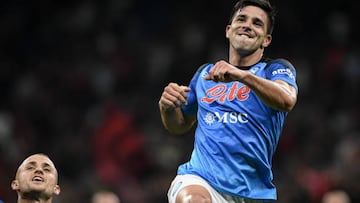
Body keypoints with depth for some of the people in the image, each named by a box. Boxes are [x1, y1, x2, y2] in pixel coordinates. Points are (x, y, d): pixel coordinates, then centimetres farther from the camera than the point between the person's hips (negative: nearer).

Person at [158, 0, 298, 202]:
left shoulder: (276, 69, 4)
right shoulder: (205, 73, 16)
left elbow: (287, 100, -20)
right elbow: (180, 126, 29)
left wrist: (242, 75, -36)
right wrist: (167, 107, 5)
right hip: (199, 180, 1)